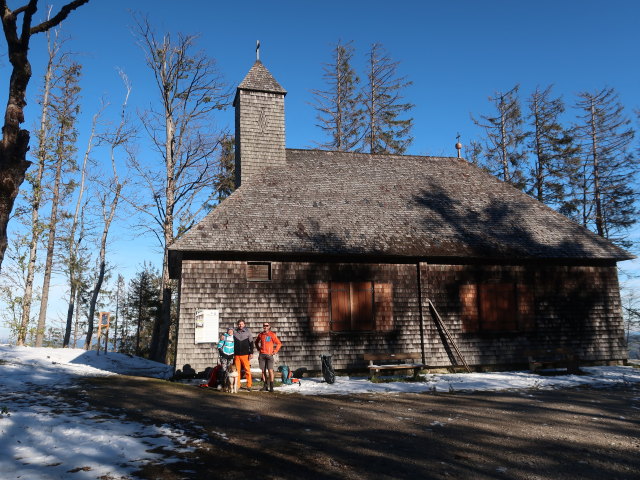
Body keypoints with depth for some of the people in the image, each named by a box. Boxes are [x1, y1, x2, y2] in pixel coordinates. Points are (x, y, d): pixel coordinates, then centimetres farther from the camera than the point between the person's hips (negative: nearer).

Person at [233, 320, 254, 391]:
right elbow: (231, 342, 16)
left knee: (247, 370, -4)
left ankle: (249, 385, 3)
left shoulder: (248, 332, 3)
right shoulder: (234, 332, 7)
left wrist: (251, 353, -2)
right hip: (236, 354, 2)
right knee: (237, 370, 3)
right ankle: (237, 385, 10)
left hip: (245, 354, -2)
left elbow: (251, 343, 4)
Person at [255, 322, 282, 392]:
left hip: (269, 355, -4)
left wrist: (275, 351, -3)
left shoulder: (272, 334, -2)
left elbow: (279, 343, 0)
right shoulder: (261, 334, 10)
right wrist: (258, 348, 15)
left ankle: (271, 386, -5)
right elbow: (256, 342, 28)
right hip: (262, 355, 4)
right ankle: (265, 386, 15)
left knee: (270, 370, -9)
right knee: (263, 370, 7)